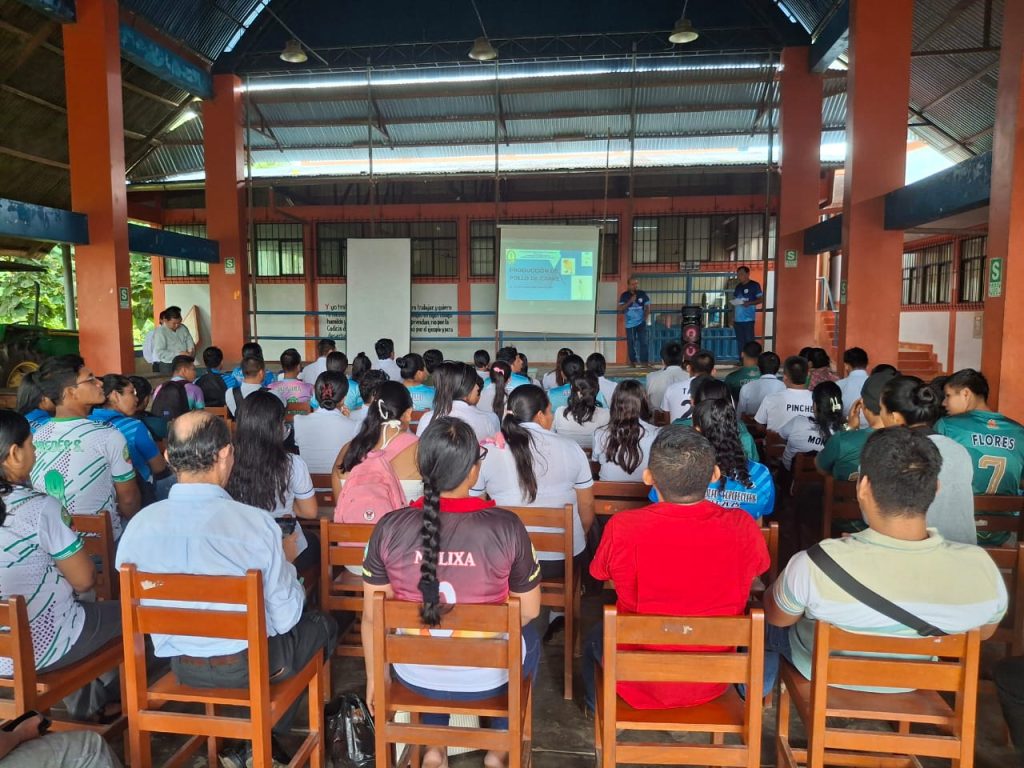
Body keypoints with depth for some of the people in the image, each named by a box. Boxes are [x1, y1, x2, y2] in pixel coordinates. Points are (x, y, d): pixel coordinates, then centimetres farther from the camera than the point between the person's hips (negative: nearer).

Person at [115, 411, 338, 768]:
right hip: (250, 664, -5)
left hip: (178, 664, 5)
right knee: (323, 624, 24)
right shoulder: (256, 523, -25)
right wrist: (286, 563, 2)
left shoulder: (138, 525, -13)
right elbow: (285, 617, -16)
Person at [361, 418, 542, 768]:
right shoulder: (506, 527, -23)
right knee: (529, 641, 32)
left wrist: (373, 677, 11)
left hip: (415, 674, 2)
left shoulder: (389, 528, -18)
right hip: (488, 677, -2)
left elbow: (371, 617, -6)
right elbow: (529, 610, -9)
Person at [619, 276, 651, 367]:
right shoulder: (624, 295, -1)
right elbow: (621, 308, -8)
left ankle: (644, 361, -2)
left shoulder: (643, 294, 1)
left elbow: (648, 307, 7)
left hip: (641, 323, 0)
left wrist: (645, 318, -3)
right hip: (630, 324, 0)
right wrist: (630, 301, -19)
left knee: (643, 342, -4)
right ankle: (633, 361, 13)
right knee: (631, 343, 5)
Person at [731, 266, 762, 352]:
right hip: (737, 319, 6)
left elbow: (761, 299, -4)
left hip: (748, 319, -6)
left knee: (749, 340, -6)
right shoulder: (738, 287, 16)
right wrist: (733, 317, 10)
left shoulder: (754, 285, -2)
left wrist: (749, 303, -21)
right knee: (740, 341, 7)